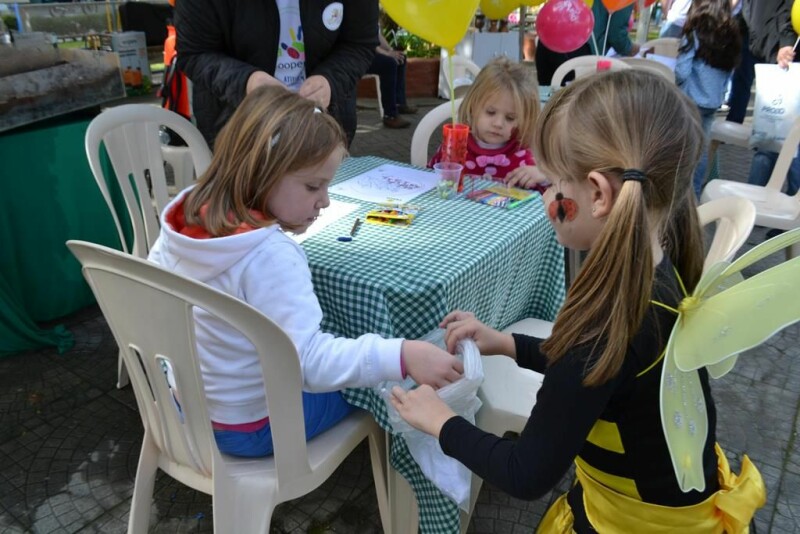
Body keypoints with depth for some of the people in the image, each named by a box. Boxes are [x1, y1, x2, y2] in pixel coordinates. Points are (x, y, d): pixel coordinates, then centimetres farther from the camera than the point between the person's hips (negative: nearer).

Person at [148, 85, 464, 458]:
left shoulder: (185, 216, -10)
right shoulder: (269, 256, -35)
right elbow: (310, 361, -39)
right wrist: (401, 356, -46)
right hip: (250, 427, -8)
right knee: (376, 384, 11)